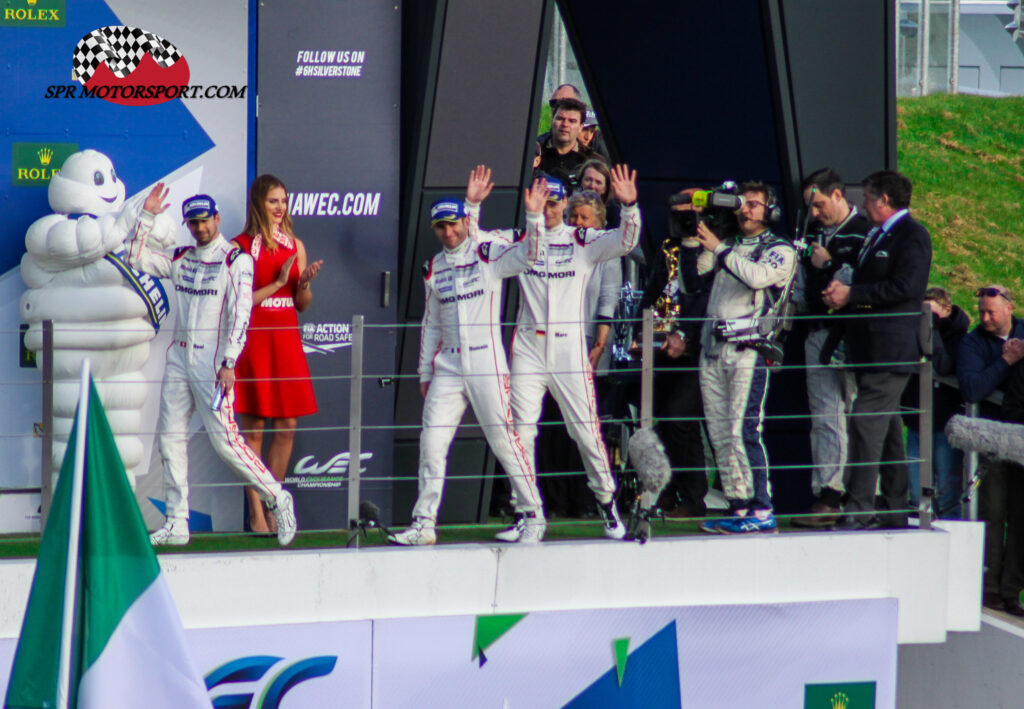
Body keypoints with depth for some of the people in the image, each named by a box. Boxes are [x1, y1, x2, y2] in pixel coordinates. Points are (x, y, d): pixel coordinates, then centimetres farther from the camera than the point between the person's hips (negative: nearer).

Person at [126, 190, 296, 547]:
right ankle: (177, 524, 8)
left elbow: (240, 315, -12)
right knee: (170, 437, 3)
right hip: (179, 357, 7)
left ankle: (277, 499, 3)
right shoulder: (180, 259, 13)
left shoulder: (236, 260, -5)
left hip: (212, 361, -7)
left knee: (225, 442, -11)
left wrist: (228, 364, -19)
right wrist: (147, 215, 6)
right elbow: (135, 257, 14)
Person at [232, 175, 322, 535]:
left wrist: (305, 282, -5)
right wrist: (278, 283, -13)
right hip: (254, 339, -5)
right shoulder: (241, 247, -3)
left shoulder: (295, 245, 12)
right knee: (253, 427, -2)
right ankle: (256, 515, 1)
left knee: (287, 426, 4)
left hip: (286, 339, 5)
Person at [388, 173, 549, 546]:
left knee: (504, 439, -5)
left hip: (486, 364, -4)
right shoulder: (433, 269, 12)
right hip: (447, 367, 4)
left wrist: (533, 215, -33)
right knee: (431, 442, -1)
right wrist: (425, 373, 17)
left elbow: (528, 254, -19)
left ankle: (532, 516, 7)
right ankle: (424, 524, 4)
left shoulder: (489, 254, -1)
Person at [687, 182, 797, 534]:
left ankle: (762, 511, -15)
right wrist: (691, 237, 3)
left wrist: (718, 248, -11)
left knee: (744, 430, -15)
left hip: (748, 349, -7)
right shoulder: (729, 248, 22)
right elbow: (693, 274, 15)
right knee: (720, 434, 4)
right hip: (713, 348, 7)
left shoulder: (780, 250, 3)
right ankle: (738, 507, 8)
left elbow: (758, 276, -16)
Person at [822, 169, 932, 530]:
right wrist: (840, 291, 4)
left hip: (891, 349, -10)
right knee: (887, 428, 12)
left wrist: (852, 295, -18)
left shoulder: (912, 236, -9)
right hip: (870, 349, 10)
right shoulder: (876, 237, 21)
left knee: (866, 422, -16)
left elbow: (905, 287, -20)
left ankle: (859, 509, -19)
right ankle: (896, 510, 16)